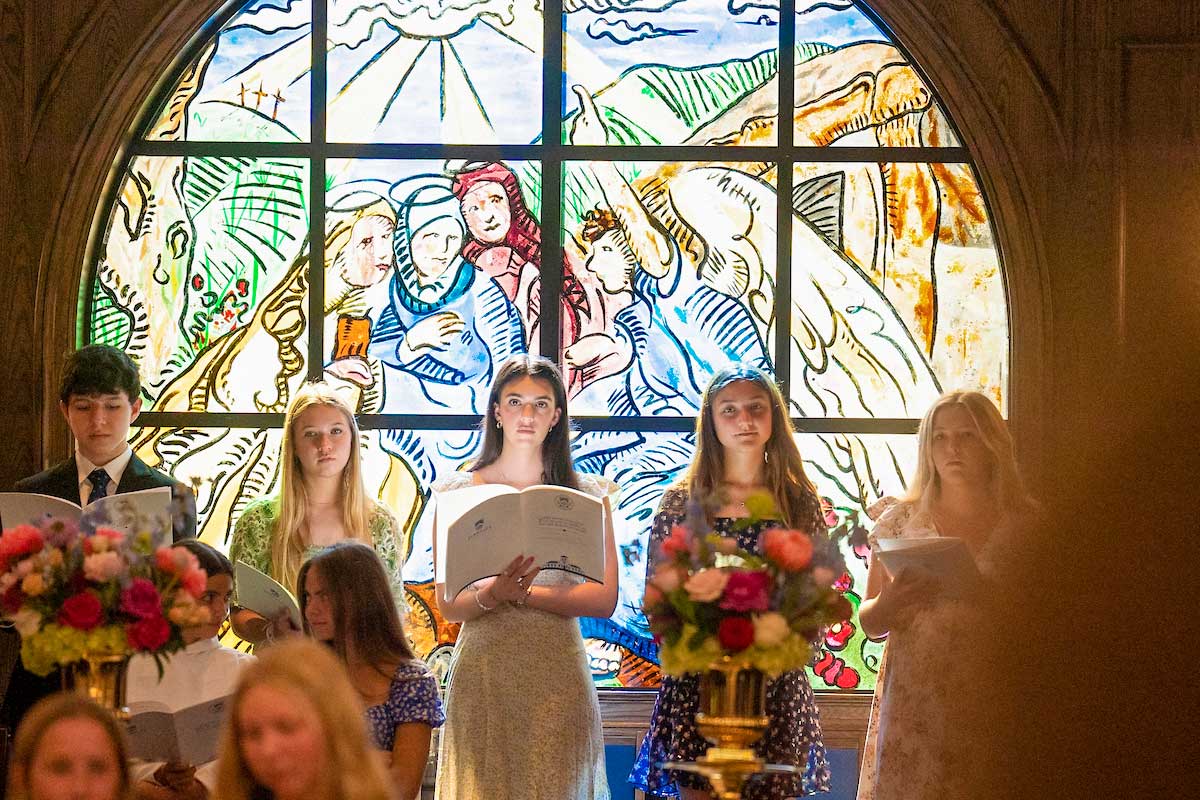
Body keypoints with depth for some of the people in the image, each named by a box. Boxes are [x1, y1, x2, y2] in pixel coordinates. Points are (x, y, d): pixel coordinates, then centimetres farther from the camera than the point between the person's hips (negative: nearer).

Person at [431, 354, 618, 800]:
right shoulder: (460, 492, 6)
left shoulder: (587, 495, 8)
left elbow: (605, 599, -1)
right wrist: (493, 594, -20)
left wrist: (524, 594, -12)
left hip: (558, 672, 0)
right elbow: (448, 605, 1)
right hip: (484, 668, 0)